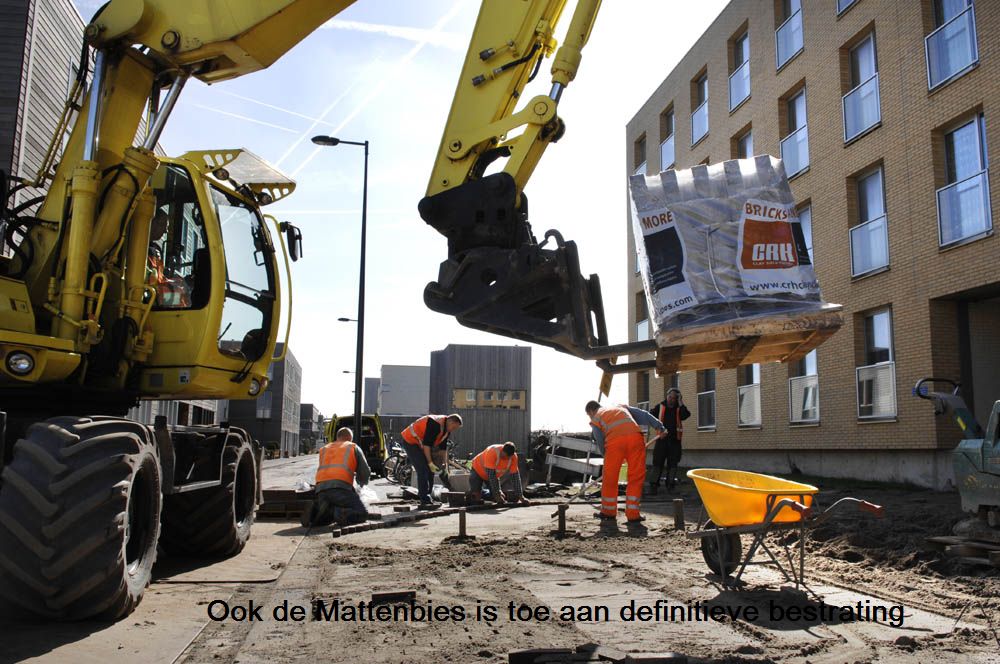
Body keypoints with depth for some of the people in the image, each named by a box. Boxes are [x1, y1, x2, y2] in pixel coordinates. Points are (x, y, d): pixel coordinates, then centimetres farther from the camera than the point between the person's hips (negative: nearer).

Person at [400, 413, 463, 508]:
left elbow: (443, 447, 9)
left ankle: (426, 499, 13)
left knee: (430, 471, 7)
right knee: (423, 470, -17)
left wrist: (444, 463, 3)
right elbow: (427, 444, -30)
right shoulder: (435, 424, -29)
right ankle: (425, 501, -17)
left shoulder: (447, 429, 1)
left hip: (421, 444, 10)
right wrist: (430, 463, -27)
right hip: (411, 442, -10)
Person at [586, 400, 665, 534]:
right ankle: (633, 520, 4)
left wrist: (607, 456, 30)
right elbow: (642, 415, 22)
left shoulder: (595, 419, 26)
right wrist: (658, 426, 15)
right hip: (635, 436, 2)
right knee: (636, 479, 7)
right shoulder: (621, 407, 36)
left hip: (614, 440, -2)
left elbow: (600, 442, 17)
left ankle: (608, 516, 28)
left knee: (609, 479, 14)